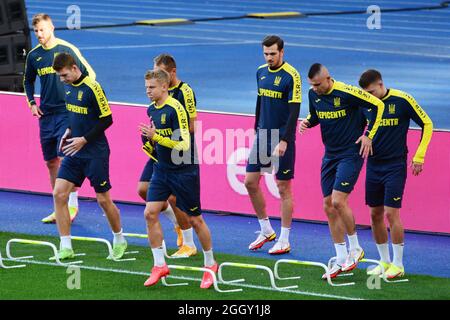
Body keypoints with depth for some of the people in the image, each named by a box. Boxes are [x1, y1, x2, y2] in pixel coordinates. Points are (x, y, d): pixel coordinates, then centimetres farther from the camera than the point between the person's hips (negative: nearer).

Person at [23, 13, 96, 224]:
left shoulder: (67, 49, -6)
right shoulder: (34, 55, 7)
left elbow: (90, 74, 0)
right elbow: (28, 80, 24)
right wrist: (31, 103, 11)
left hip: (67, 112, -5)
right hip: (45, 114, 5)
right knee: (51, 162, 7)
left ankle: (72, 205, -8)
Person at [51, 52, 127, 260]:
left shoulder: (92, 88, -17)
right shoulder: (69, 87, 6)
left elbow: (107, 119, -16)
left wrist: (84, 139, -18)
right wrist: (69, 131, 7)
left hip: (95, 154, -7)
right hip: (74, 153, 7)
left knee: (103, 200, 3)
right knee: (59, 194, -5)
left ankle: (119, 241, 26)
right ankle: (66, 247, -1)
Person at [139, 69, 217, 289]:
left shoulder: (175, 109, -19)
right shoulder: (152, 109, 6)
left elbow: (184, 144, -24)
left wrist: (156, 137, -29)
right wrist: (151, 140, 9)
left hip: (184, 171, -7)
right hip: (162, 170, 7)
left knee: (195, 219, 3)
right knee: (150, 213, -6)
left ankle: (210, 264, 21)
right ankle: (159, 265, 2)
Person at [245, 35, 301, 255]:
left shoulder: (291, 76, -13)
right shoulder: (261, 72, 8)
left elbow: (294, 111, -17)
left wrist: (284, 141, -22)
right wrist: (256, 129, 17)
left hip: (281, 137, -7)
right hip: (262, 135, 7)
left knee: (283, 187, -1)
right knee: (250, 181, 6)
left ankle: (284, 241, 6)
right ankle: (266, 231, 21)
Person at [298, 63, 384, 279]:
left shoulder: (346, 93, -19)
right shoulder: (314, 95, 2)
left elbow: (378, 105, -12)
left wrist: (369, 135, -12)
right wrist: (307, 122, -2)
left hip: (351, 154, -7)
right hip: (330, 155, 7)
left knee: (338, 201, -18)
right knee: (329, 206, 4)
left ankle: (355, 249, 3)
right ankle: (341, 260, 12)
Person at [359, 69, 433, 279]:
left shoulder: (402, 100, -11)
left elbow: (427, 124, -4)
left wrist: (419, 157, -6)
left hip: (395, 166, -5)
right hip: (373, 165, 5)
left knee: (391, 213, -10)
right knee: (375, 214, 6)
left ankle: (398, 265, 0)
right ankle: (384, 261, 18)